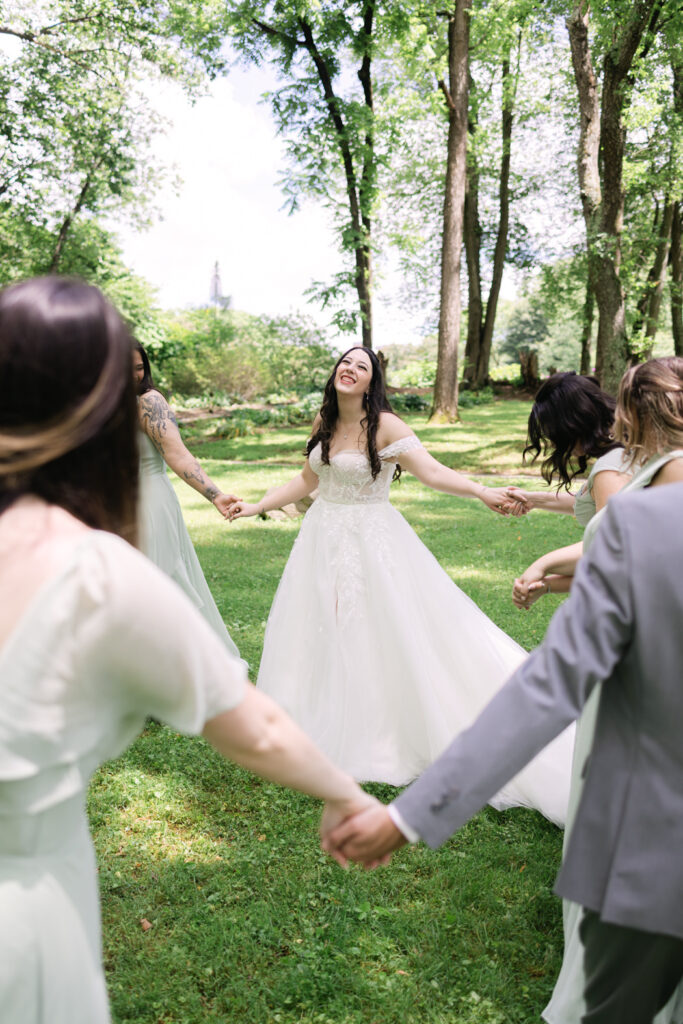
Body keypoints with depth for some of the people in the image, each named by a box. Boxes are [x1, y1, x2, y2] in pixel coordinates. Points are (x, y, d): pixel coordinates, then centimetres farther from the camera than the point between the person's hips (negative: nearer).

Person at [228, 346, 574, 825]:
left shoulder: (385, 425, -12)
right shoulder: (324, 423, 7)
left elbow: (431, 470, -22)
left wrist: (482, 491, -38)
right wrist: (256, 506, 17)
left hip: (370, 541, -6)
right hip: (323, 538, 7)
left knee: (377, 635, -2)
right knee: (319, 631, 11)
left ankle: (377, 736, 14)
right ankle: (327, 727, 27)